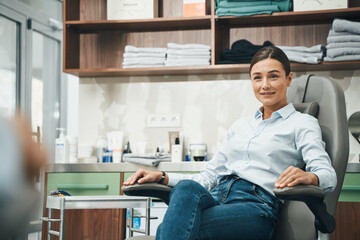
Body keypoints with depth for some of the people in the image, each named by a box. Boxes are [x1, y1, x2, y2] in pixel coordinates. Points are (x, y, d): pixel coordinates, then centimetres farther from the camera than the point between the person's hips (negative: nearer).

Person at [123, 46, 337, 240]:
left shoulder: (303, 124, 12)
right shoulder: (240, 126, 30)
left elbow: (328, 175, -4)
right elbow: (209, 176, 27)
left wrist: (308, 176, -30)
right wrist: (162, 177, 12)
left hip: (256, 205, -5)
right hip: (216, 198, 5)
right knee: (187, 188, -36)